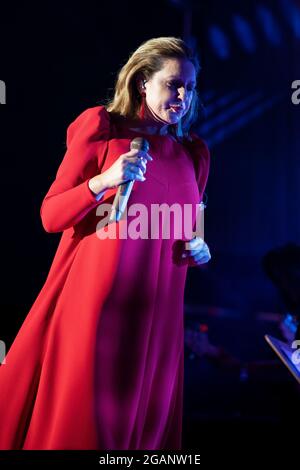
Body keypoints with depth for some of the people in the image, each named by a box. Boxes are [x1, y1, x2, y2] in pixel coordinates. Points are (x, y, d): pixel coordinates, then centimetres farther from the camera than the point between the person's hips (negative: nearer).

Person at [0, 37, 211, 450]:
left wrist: (199, 251, 2)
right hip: (95, 303, -4)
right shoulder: (102, 128, -1)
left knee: (143, 422, 9)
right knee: (75, 418, -1)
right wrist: (104, 182, -19)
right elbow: (51, 215, -4)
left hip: (157, 311, 5)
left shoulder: (194, 153, 13)